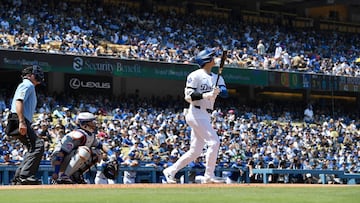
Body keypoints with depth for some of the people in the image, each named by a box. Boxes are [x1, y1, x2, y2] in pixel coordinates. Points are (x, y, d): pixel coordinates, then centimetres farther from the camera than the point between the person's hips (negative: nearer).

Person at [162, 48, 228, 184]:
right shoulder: (195, 76, -6)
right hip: (196, 113, -8)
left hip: (206, 116, 8)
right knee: (214, 142, -17)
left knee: (195, 151, 7)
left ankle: (170, 171, 17)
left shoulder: (217, 78, 16)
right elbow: (188, 96, -12)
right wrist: (206, 95, -24)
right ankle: (209, 176, -12)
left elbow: (225, 92, 2)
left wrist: (218, 91, -20)